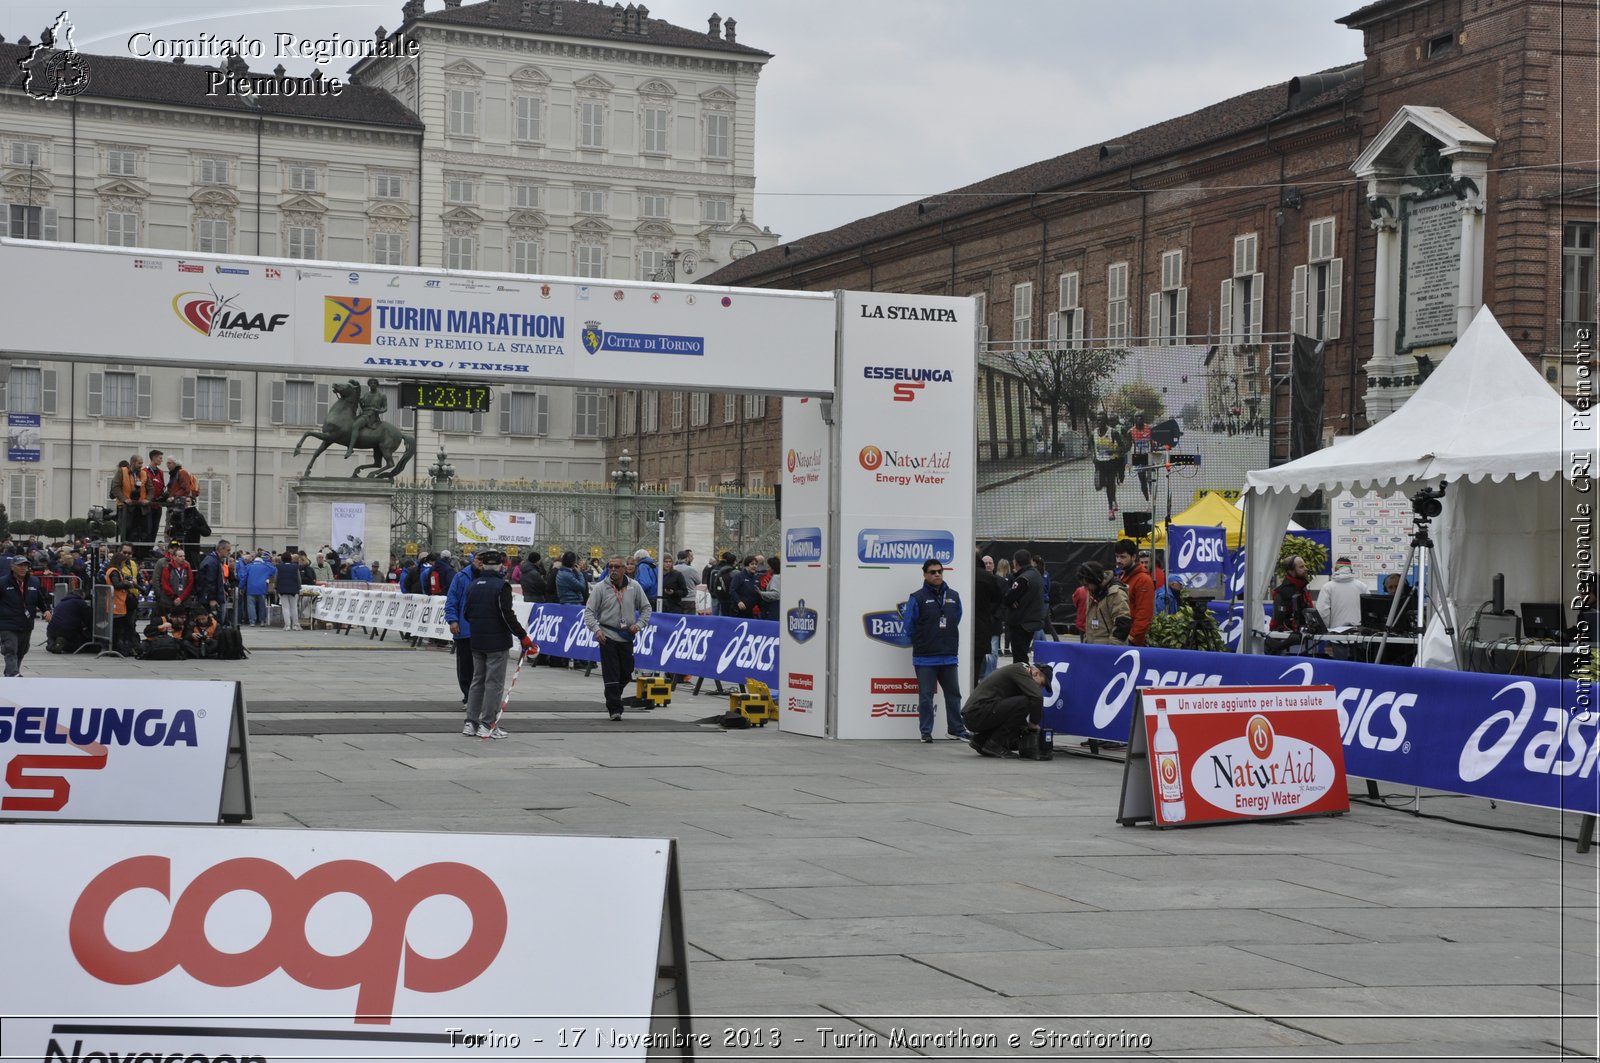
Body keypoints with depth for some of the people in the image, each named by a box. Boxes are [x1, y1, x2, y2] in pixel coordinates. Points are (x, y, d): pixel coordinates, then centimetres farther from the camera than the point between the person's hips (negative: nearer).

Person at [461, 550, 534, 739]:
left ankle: (471, 721, 16)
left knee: (477, 680, 16)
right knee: (494, 682, -1)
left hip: (476, 641, 6)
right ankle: (488, 725, -1)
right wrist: (523, 636, -16)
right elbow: (507, 615, -20)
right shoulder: (501, 586, -15)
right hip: (497, 642, -6)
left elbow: (466, 613, 11)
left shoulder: (474, 585, 5)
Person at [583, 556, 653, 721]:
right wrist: (596, 629, -18)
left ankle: (613, 699, 33)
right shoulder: (600, 588, -5)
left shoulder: (634, 587, 2)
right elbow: (589, 611, -4)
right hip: (608, 635, -3)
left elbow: (645, 608, 12)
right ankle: (614, 709, -5)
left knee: (626, 673, 9)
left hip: (627, 637, 3)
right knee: (611, 674, -8)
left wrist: (639, 624, -3)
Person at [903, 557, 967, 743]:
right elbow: (910, 626, -1)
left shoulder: (953, 596, 8)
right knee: (925, 697, 1)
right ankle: (926, 732, 7)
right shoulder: (917, 598, -6)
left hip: (949, 657, 4)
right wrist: (921, 643, 8)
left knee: (954, 694, 9)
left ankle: (956, 729, 19)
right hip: (925, 658, -4)